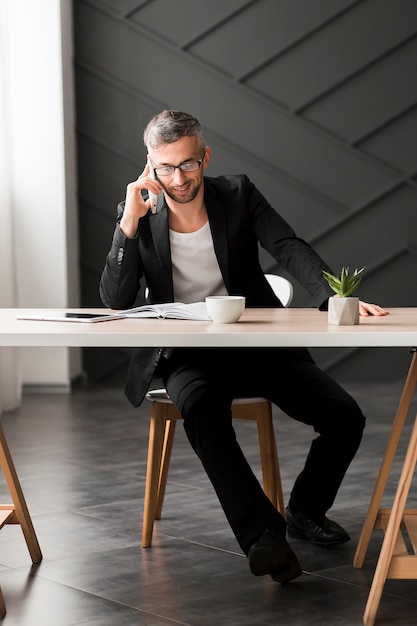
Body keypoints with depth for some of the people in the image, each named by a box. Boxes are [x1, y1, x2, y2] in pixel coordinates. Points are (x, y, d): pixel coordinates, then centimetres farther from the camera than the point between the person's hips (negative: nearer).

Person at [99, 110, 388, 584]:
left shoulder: (238, 195, 1)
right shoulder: (139, 217, -1)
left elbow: (291, 251, -12)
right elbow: (115, 301, -9)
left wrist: (334, 296, -32)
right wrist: (130, 220, -20)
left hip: (257, 346, 2)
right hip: (186, 356, -2)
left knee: (345, 417, -15)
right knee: (201, 407, -38)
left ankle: (306, 511, 12)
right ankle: (263, 534, -36)